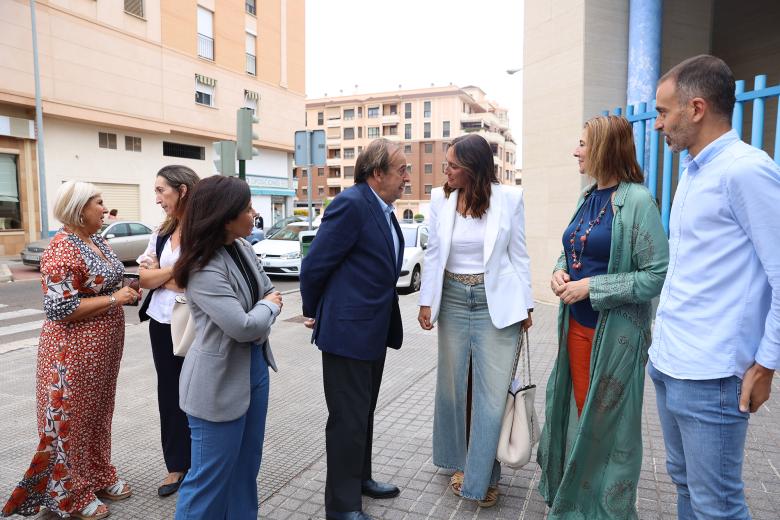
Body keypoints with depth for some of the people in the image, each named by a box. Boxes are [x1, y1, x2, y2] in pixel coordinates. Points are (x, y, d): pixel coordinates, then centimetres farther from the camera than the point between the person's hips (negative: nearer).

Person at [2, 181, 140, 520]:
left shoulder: (98, 241, 8)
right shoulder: (62, 249, -19)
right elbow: (59, 309, -25)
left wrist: (126, 293, 4)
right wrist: (114, 299, -22)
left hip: (103, 348, 9)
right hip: (74, 351, -9)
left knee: (98, 413, 19)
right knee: (72, 420, 6)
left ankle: (99, 477, 36)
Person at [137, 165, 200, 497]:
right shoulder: (161, 232, 9)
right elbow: (145, 279, 5)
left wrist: (160, 275, -10)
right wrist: (177, 269, -10)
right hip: (162, 323, 7)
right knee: (169, 393, 14)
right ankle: (177, 464, 30)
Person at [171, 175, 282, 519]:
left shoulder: (243, 249, 2)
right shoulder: (203, 269, -23)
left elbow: (270, 292, 10)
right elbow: (242, 326, -28)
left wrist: (262, 316, -10)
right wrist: (269, 306, -9)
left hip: (254, 367, 8)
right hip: (220, 382, -8)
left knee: (247, 465, 22)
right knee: (211, 475, 8)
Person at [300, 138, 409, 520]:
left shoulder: (383, 209, 8)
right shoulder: (351, 204, -20)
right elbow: (314, 265, -18)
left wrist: (386, 320, 17)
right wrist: (313, 313, -5)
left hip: (374, 330, 9)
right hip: (348, 330, -9)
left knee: (364, 412, 22)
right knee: (348, 418, 3)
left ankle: (359, 478, 41)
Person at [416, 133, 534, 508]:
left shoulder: (509, 198, -6)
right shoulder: (440, 199, 0)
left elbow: (519, 254, 1)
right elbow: (433, 253, 5)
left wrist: (525, 306, 1)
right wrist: (426, 302, 2)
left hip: (496, 303, -2)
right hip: (453, 300, 3)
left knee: (492, 391, 3)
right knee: (453, 385, 14)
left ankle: (482, 477, 22)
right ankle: (459, 463, 35)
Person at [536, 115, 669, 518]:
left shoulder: (637, 201, -15)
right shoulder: (588, 198, 7)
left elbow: (657, 275, -18)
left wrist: (591, 287, -20)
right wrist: (559, 272, -3)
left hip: (615, 332, -7)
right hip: (576, 324, 7)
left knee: (609, 421, 9)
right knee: (579, 410, 19)